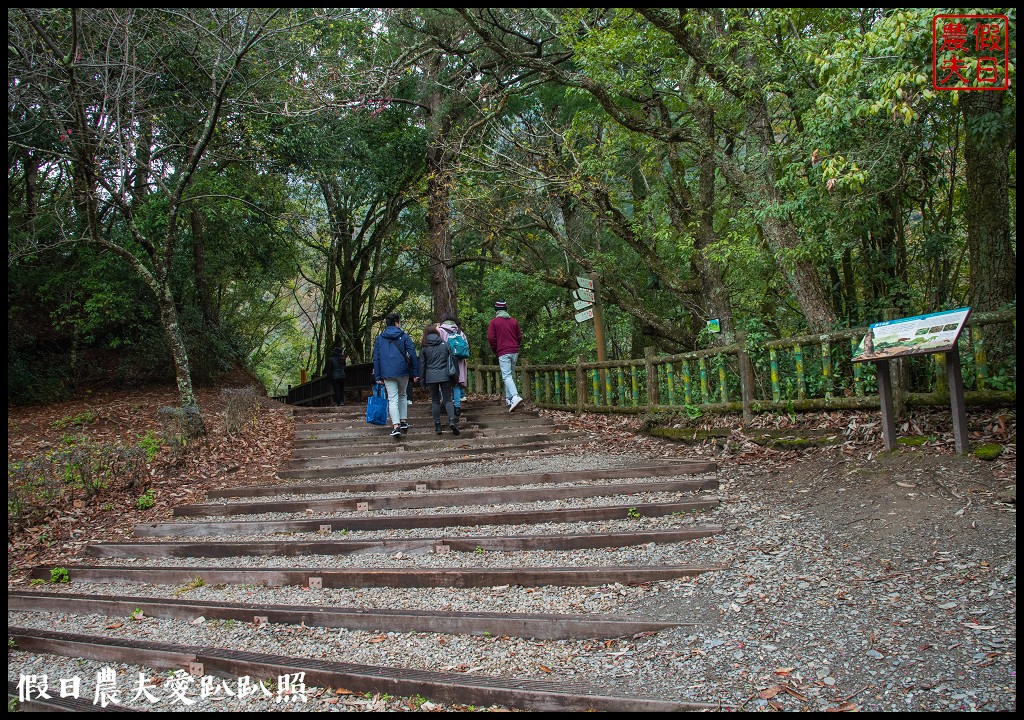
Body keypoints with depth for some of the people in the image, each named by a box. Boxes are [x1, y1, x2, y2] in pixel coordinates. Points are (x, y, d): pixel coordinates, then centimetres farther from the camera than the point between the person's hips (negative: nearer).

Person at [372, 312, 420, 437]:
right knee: (402, 395, 20)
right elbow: (412, 355, -3)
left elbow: (376, 358, 5)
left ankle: (396, 426, -13)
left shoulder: (379, 338, 6)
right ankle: (404, 421, 21)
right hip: (403, 371, 0)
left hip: (387, 374, 0)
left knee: (393, 399, 0)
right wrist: (415, 373, 1)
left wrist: (378, 377, 7)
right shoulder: (404, 336, 1)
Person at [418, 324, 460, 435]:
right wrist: (455, 375, 12)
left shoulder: (424, 347, 2)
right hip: (445, 376, 0)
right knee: (447, 399, 4)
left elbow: (422, 365, 5)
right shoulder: (445, 344, 4)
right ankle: (452, 420, -17)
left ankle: (438, 426, 8)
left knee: (435, 401, 9)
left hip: (431, 377, 0)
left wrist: (423, 381, 12)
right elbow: (452, 359, 4)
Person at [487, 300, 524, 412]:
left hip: (503, 352, -5)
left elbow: (491, 339, -5)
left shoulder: (493, 322, -2)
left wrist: (495, 351, 9)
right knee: (511, 375, 14)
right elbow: (520, 337, 12)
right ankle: (509, 399, 18)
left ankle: (515, 397, -29)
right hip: (514, 352, 5)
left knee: (507, 376, -10)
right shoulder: (514, 321, 10)